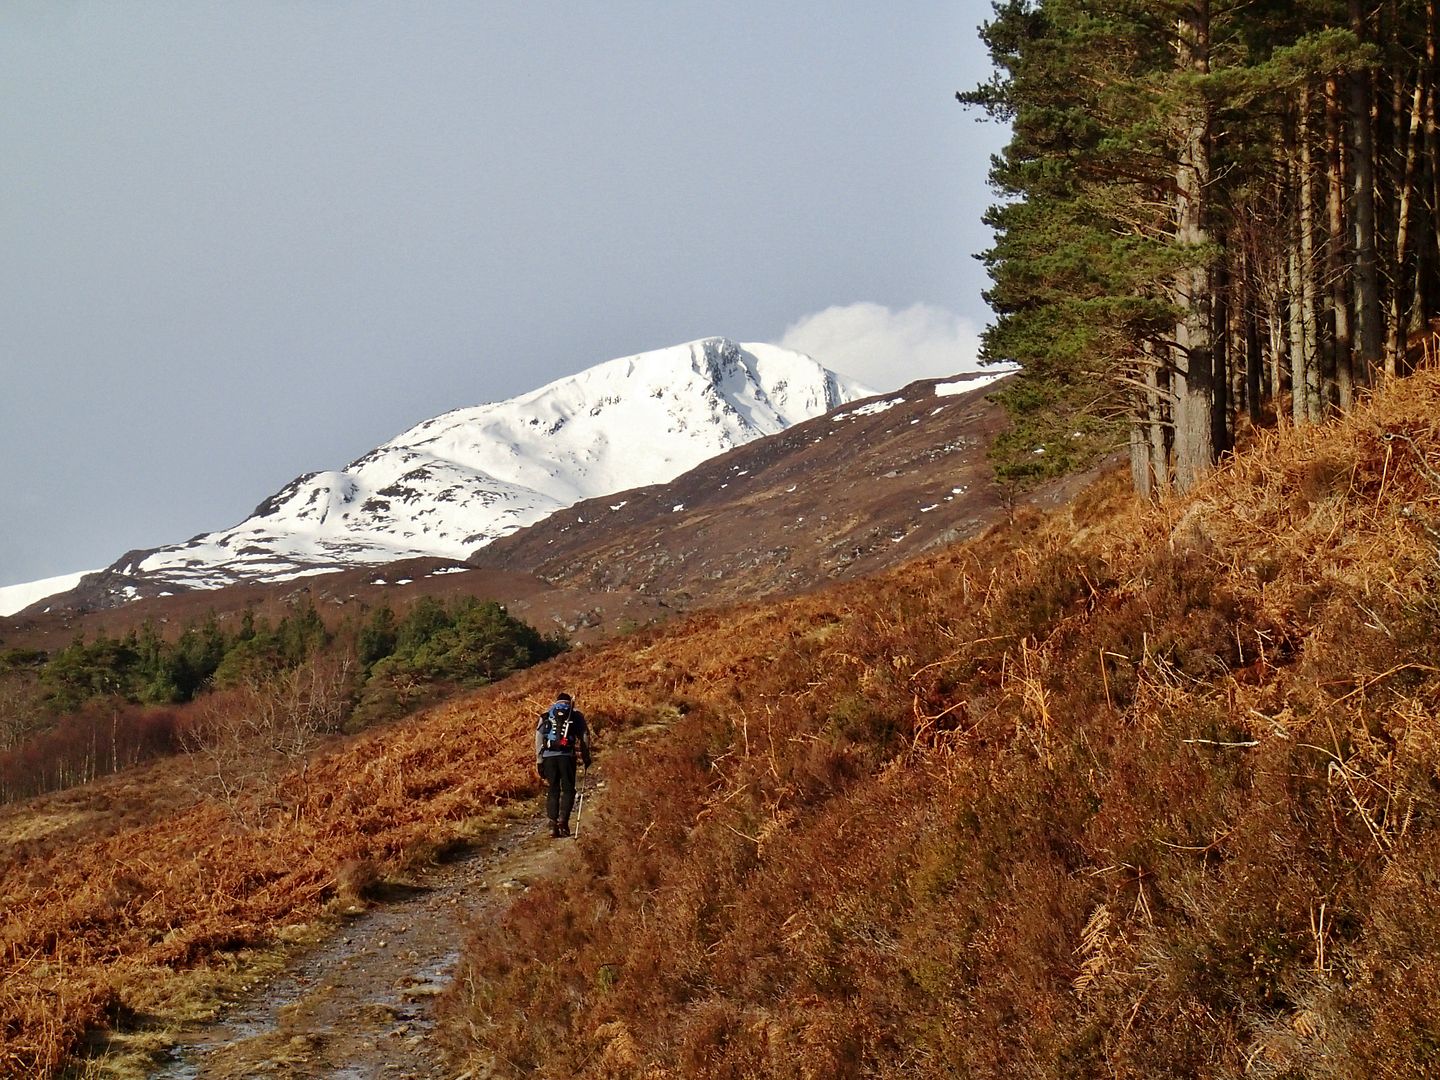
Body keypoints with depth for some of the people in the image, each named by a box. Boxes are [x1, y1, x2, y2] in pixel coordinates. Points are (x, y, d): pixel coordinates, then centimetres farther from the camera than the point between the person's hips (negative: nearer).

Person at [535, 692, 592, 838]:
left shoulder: (546, 715, 19)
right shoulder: (576, 714, 14)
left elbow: (539, 737, 13)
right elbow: (584, 736, 7)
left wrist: (539, 761, 14)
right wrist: (586, 757, 14)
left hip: (548, 755, 2)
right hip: (567, 755, -2)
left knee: (553, 790, 10)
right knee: (568, 790, 6)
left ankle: (552, 824, 2)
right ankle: (563, 821, -9)